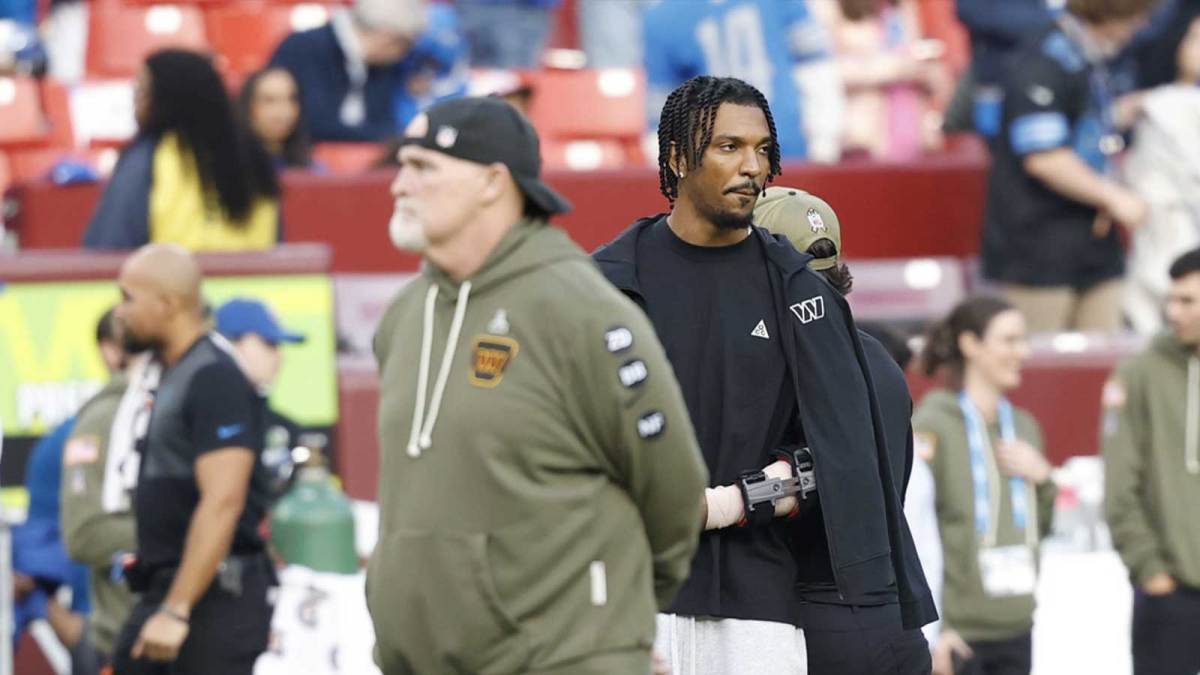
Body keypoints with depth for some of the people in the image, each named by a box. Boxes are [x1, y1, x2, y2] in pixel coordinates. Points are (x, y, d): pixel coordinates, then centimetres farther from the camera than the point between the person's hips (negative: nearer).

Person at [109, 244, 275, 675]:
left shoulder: (214, 380, -15)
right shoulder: (172, 375, 15)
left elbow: (222, 502, -24)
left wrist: (177, 609, -26)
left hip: (214, 595, -10)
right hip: (166, 591, 10)